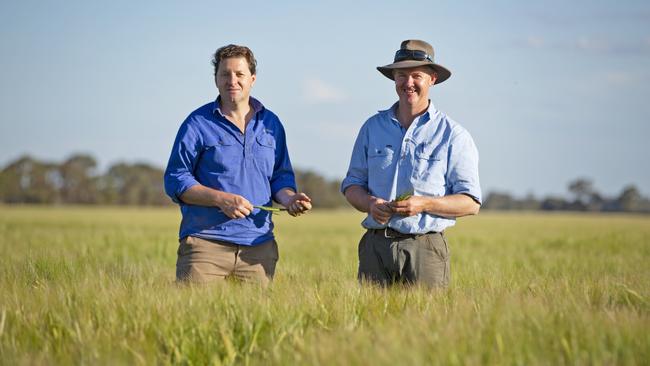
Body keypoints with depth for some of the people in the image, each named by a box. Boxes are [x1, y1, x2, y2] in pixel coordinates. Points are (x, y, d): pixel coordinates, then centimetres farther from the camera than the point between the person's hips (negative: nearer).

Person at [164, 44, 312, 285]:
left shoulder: (271, 124, 14)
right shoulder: (198, 123, 2)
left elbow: (281, 175, 21)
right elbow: (175, 179, 0)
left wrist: (288, 198, -3)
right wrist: (220, 198, -13)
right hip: (205, 244, -3)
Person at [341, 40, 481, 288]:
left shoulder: (453, 135, 2)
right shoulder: (372, 127, 13)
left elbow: (471, 203, 0)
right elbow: (352, 185, 17)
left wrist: (424, 204, -16)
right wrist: (370, 203, -6)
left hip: (425, 248, -3)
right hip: (375, 246, 3)